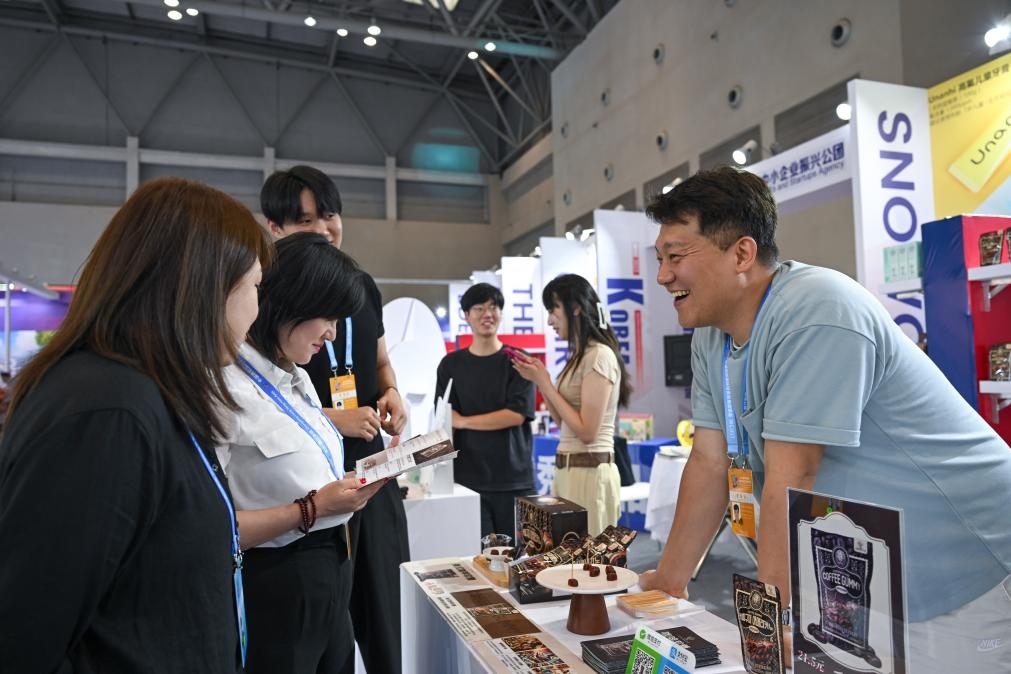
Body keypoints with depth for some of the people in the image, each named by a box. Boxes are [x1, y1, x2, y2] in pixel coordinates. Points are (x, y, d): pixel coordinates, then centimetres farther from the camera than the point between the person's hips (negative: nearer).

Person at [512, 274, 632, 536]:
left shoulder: (599, 356, -15)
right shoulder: (580, 356, 14)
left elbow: (586, 431, -19)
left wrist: (545, 382, -13)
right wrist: (539, 380, 8)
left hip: (589, 471, -9)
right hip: (568, 469, 9)